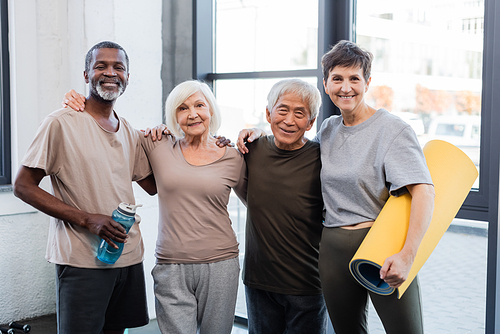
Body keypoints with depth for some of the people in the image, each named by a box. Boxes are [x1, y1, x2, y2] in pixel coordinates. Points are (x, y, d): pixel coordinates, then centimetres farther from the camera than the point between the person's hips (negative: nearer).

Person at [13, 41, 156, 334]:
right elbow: (23, 187, -10)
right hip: (81, 260, -6)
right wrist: (87, 219, -18)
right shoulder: (61, 123, -9)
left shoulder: (130, 132, 10)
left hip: (129, 256, 6)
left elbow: (152, 185, 19)